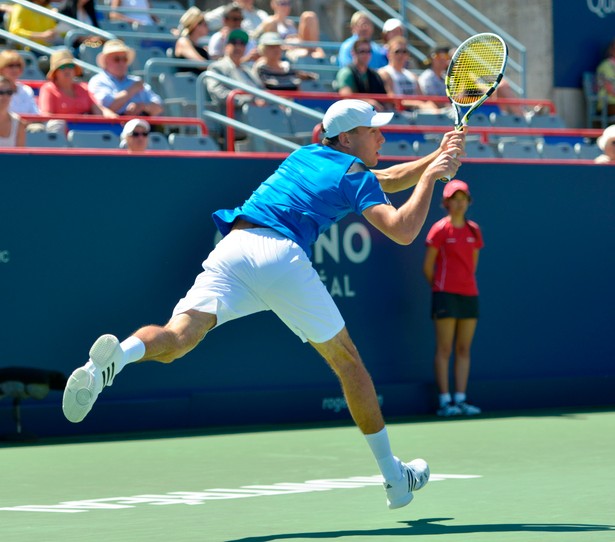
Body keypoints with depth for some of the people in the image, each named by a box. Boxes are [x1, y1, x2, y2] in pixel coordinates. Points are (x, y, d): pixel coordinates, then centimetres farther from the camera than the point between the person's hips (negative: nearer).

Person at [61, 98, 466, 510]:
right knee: (346, 360, 15)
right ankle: (395, 478, 23)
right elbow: (403, 231, 0)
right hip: (281, 257, -4)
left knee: (175, 339, -15)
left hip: (231, 248, 4)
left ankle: (118, 355, -52)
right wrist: (430, 176, 12)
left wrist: (435, 160, 38)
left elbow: (386, 180, 45)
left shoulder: (307, 155, 33)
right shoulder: (355, 174, 13)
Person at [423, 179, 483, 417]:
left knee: (464, 349, 5)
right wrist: (439, 287, 7)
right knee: (444, 350, -5)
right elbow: (428, 266, 0)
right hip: (445, 294, -5)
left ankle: (461, 399, 7)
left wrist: (466, 282, 12)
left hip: (469, 294, 5)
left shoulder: (473, 230, 11)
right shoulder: (440, 230, -4)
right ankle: (445, 401, -5)